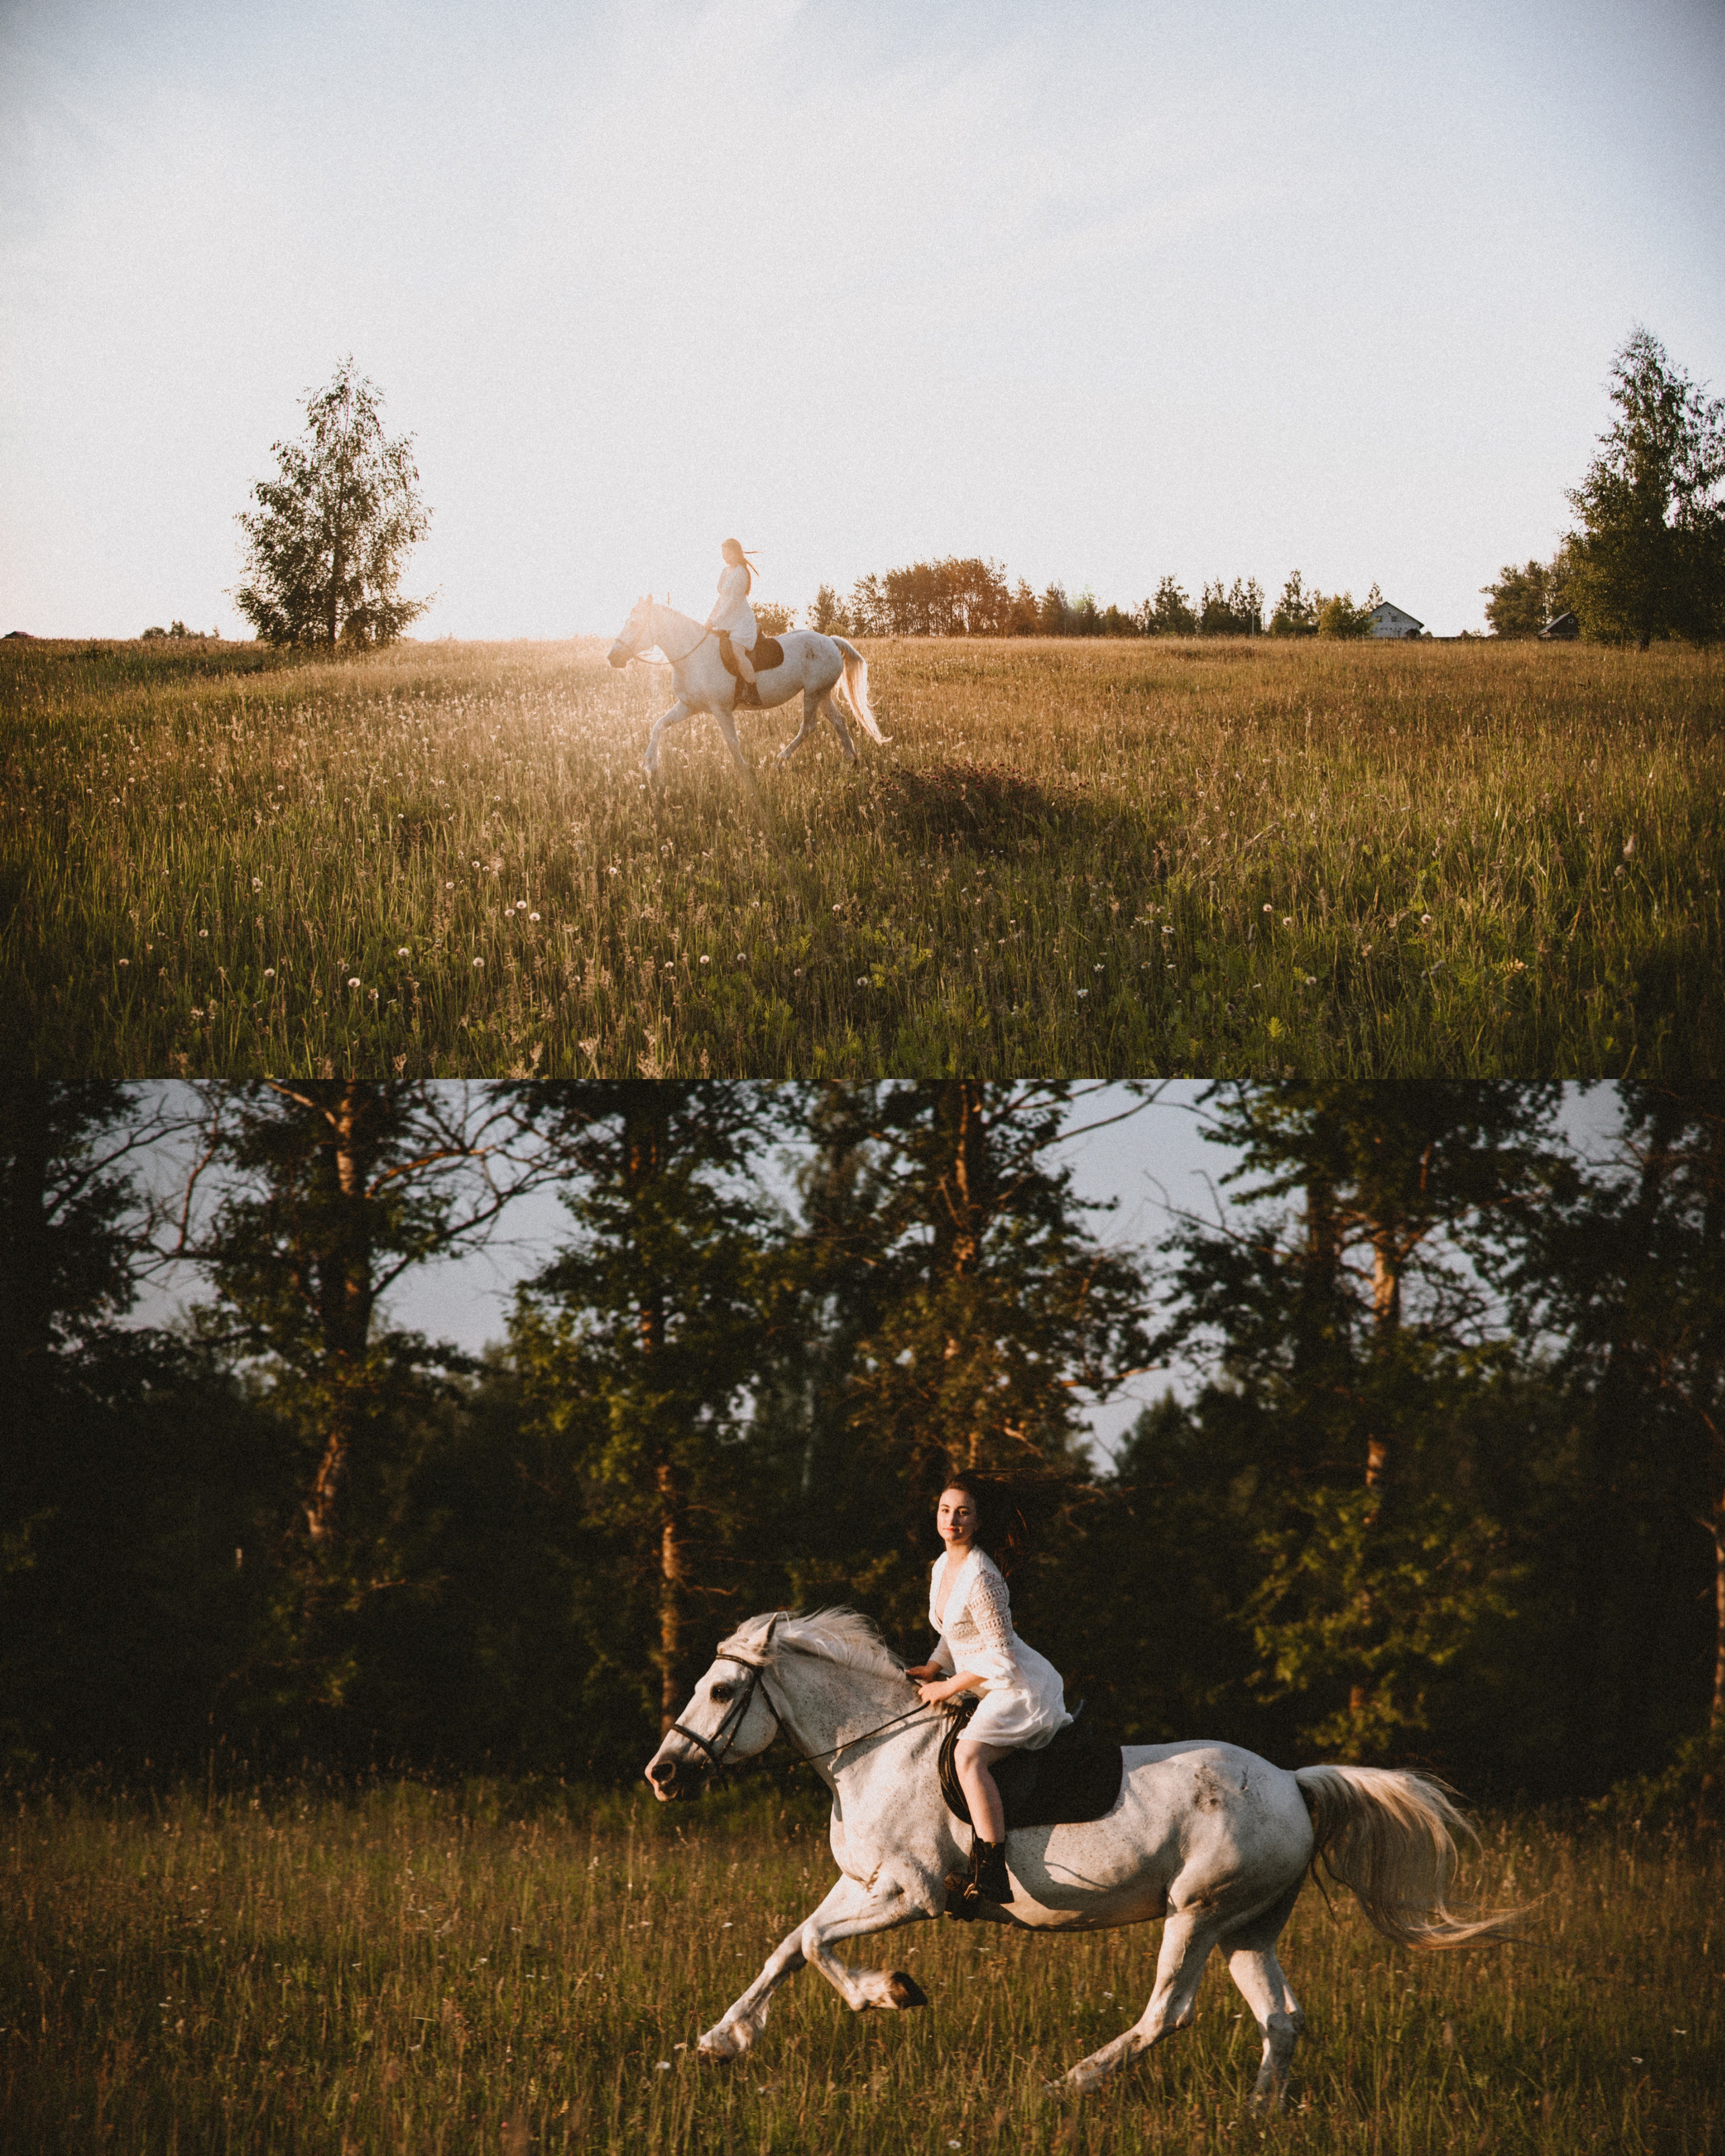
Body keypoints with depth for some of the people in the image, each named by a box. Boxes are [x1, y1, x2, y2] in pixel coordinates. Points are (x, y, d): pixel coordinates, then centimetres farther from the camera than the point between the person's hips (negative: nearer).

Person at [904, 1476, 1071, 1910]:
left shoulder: (981, 1578, -21)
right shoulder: (941, 1568, 8)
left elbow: (1000, 1656, -21)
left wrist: (948, 1688, -13)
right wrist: (932, 1669, 6)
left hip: (1021, 1686, -11)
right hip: (993, 1691, 11)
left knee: (969, 1755, -30)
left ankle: (991, 1878, -38)